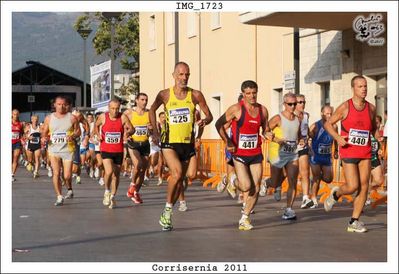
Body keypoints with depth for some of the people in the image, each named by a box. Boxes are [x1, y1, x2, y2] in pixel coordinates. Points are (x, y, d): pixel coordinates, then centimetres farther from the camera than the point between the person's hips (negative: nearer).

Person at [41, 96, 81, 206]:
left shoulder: (72, 118, 0)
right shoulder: (49, 118, 6)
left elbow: (78, 131, 6)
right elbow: (44, 132, 13)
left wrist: (73, 136, -15)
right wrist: (43, 138, -10)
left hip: (68, 150, -2)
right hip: (53, 149, 2)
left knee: (67, 175, -3)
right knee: (56, 173, -6)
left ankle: (70, 189, 29)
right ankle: (59, 197, 3)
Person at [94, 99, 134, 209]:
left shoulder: (123, 117, -6)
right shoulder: (103, 117, -3)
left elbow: (132, 129, 0)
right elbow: (96, 125, 16)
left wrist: (128, 132, -22)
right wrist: (98, 135, 0)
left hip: (119, 151, 1)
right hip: (105, 150, -1)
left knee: (116, 175, 9)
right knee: (109, 172, -20)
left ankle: (112, 197, 26)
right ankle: (107, 191, 6)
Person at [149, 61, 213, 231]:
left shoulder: (195, 95, -2)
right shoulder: (165, 95, -3)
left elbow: (209, 115, 5)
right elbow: (152, 110, 13)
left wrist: (204, 121, -18)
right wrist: (155, 131, 6)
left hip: (187, 143, 3)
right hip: (169, 142, -2)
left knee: (179, 180, 9)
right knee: (177, 174, -24)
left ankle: (167, 214, 25)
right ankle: (167, 208, -4)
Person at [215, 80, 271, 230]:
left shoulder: (262, 110, 5)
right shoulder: (236, 109, -9)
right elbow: (219, 124, -3)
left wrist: (268, 134, -7)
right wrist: (227, 142, -12)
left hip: (256, 154, 5)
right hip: (239, 154, -4)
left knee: (256, 190, 1)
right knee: (246, 186, -15)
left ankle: (244, 219, 15)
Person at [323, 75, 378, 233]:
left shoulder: (371, 108, 7)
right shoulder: (345, 107, -4)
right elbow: (328, 124, 2)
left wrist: (379, 137, 2)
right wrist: (338, 138, -13)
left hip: (365, 152, 4)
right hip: (348, 151, -4)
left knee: (364, 187, -2)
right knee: (353, 186, -12)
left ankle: (354, 222, 6)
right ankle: (335, 194, 23)